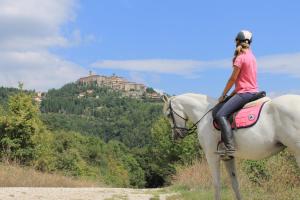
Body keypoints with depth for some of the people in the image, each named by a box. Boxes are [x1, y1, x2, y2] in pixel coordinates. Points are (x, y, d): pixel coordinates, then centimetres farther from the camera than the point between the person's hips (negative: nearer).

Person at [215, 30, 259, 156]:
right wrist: (234, 92, 15)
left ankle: (230, 148, -31)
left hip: (244, 93, -10)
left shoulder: (240, 57, -10)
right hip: (254, 92, 10)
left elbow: (233, 78, -10)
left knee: (221, 115, -21)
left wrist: (223, 95, 0)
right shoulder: (251, 56, 16)